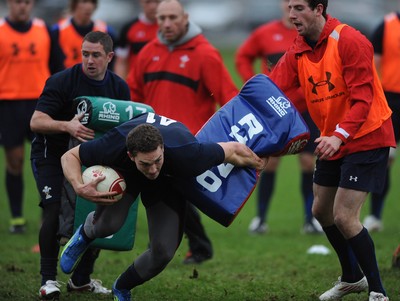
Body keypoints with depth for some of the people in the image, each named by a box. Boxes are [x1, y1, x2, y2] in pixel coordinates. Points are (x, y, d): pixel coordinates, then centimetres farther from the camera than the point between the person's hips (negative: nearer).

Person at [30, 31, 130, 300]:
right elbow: (36, 122, -23)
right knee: (54, 211, -19)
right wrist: (67, 126, -41)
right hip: (51, 154, -5)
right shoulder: (62, 81, -17)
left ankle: (81, 279, 13)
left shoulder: (119, 87, -1)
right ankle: (48, 280, -10)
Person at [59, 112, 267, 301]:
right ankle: (84, 234, 15)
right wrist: (80, 188, -43)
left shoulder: (187, 155, -45)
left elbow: (234, 150, -28)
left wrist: (258, 164, -8)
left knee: (163, 252, -10)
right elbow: (69, 156, -25)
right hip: (125, 173, 0)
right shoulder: (114, 146, -42)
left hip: (168, 182, 0)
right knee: (108, 223, -26)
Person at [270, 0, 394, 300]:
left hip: (366, 138, -8)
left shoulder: (350, 41, -20)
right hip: (332, 141, 8)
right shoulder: (297, 53, 1)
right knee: (322, 210, 17)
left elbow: (362, 98, -26)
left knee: (344, 216, -16)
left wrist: (339, 136, -38)